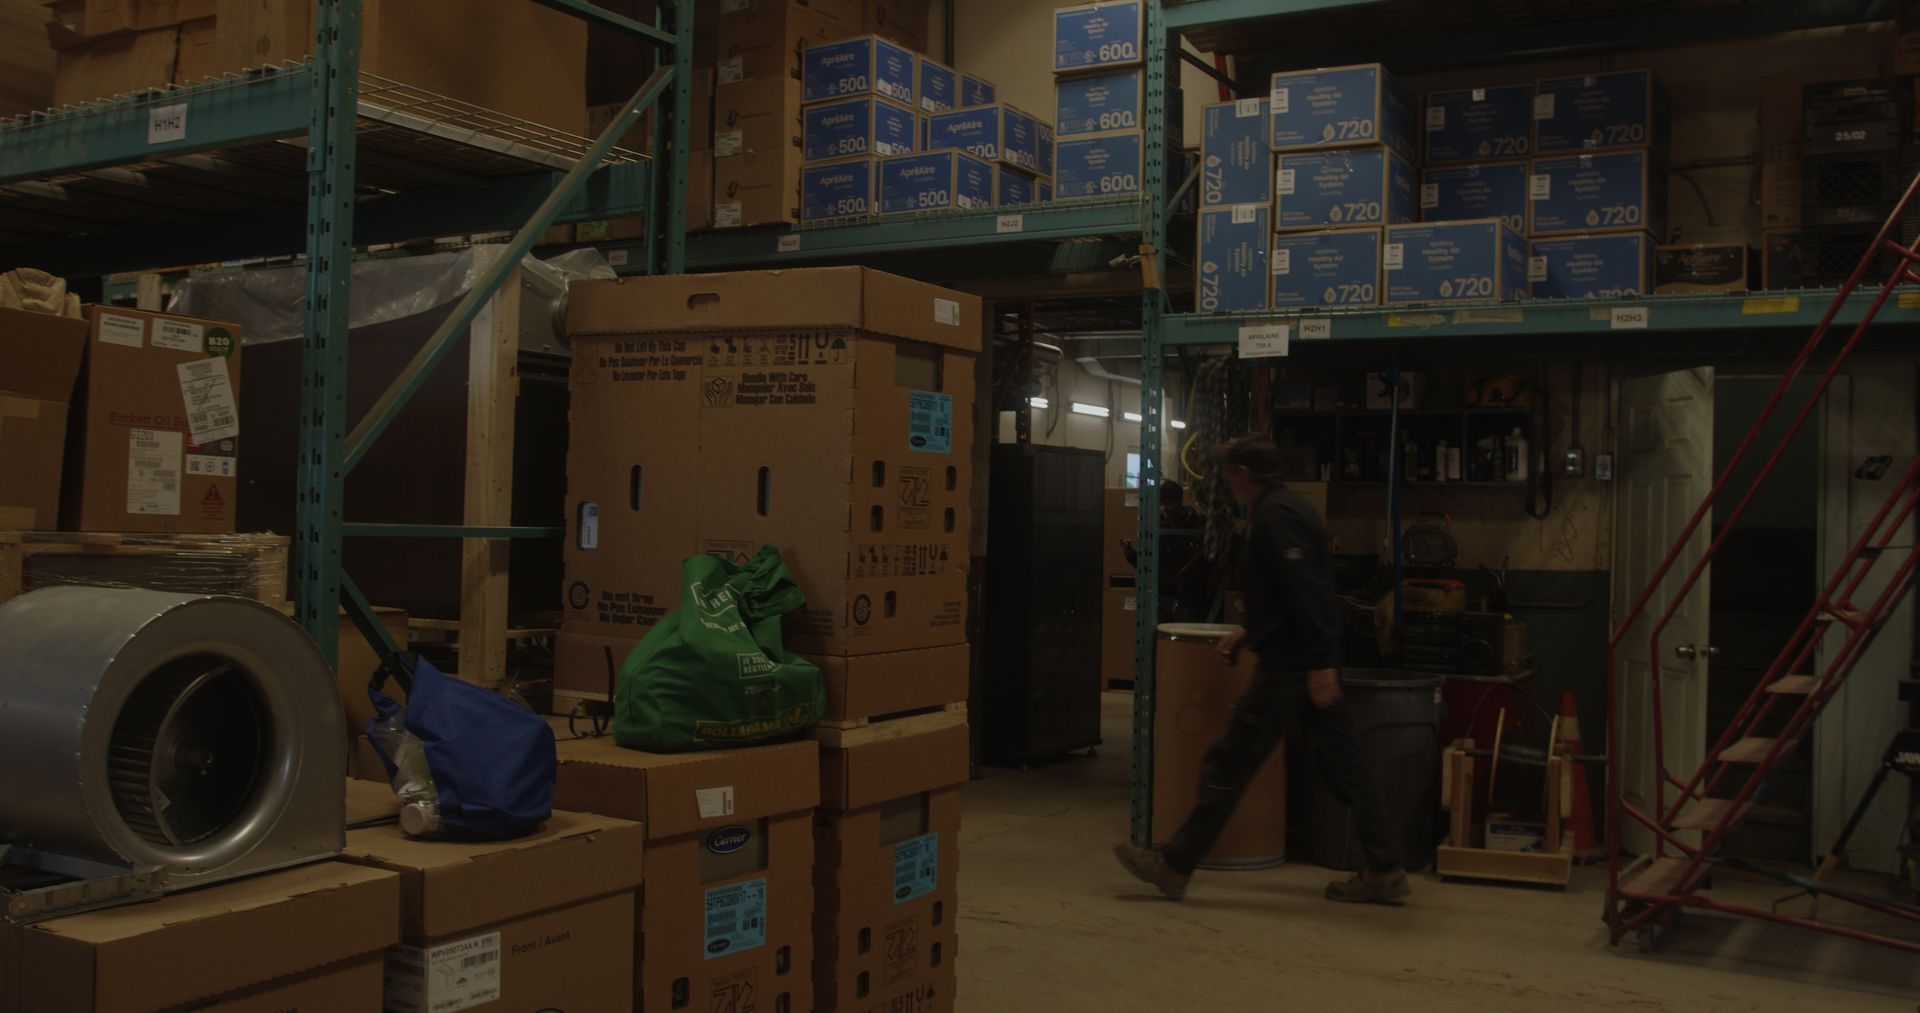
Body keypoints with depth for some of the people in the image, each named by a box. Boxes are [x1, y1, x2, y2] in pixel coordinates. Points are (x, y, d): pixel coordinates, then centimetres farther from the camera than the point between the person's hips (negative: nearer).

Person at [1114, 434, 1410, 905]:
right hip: (1313, 663, 10)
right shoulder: (1290, 508, 17)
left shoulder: (1274, 516, -14)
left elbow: (1306, 592, -23)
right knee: (1343, 766, 11)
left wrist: (1319, 664, -25)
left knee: (1229, 765, -3)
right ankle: (1384, 872, 14)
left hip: (1290, 667, -10)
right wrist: (1250, 630, 27)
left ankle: (1173, 866, 4)